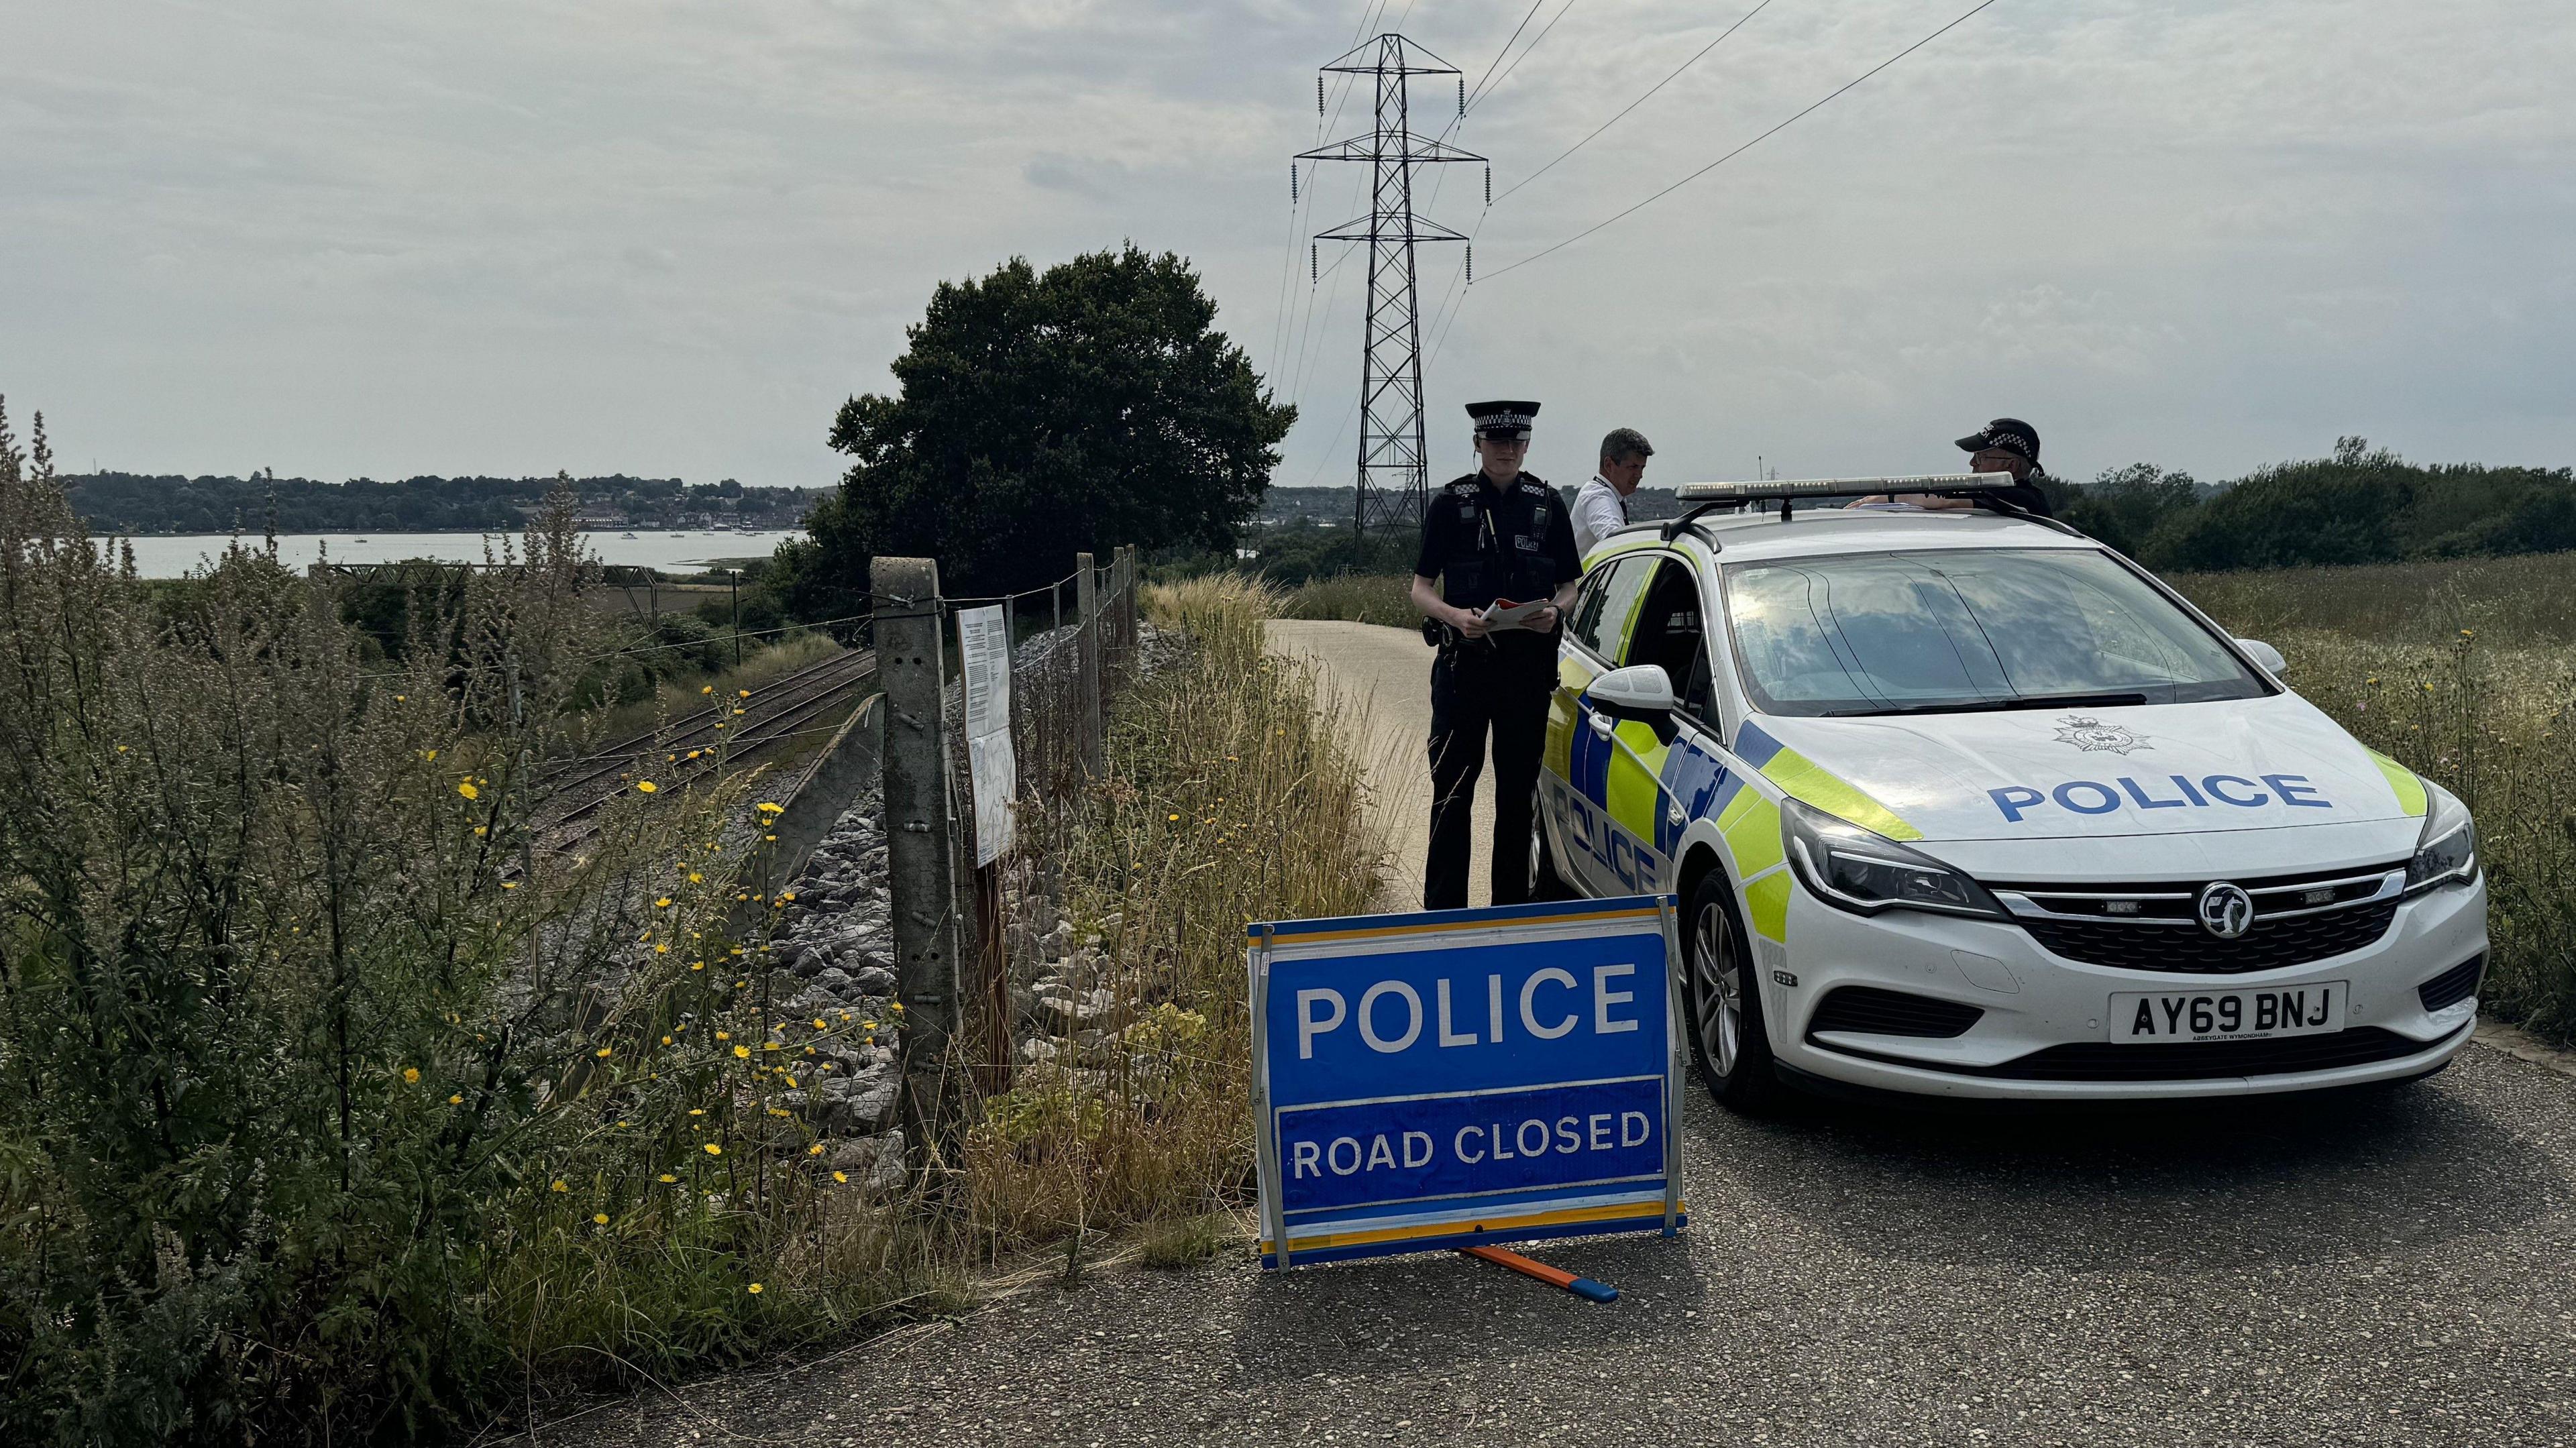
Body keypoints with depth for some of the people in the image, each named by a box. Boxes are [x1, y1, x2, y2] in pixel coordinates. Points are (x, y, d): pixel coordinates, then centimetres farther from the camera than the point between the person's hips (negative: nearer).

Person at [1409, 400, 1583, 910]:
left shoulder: (1547, 504, 9)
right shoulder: (1450, 503, 2)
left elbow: (1569, 587, 13)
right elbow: (1421, 589, 1)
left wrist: (1555, 611, -10)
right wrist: (1455, 616, -18)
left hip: (1529, 664, 3)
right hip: (1464, 663, -2)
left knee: (1518, 791, 9)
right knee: (1453, 791, -2)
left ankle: (1512, 907, 20)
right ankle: (1444, 911, 4)